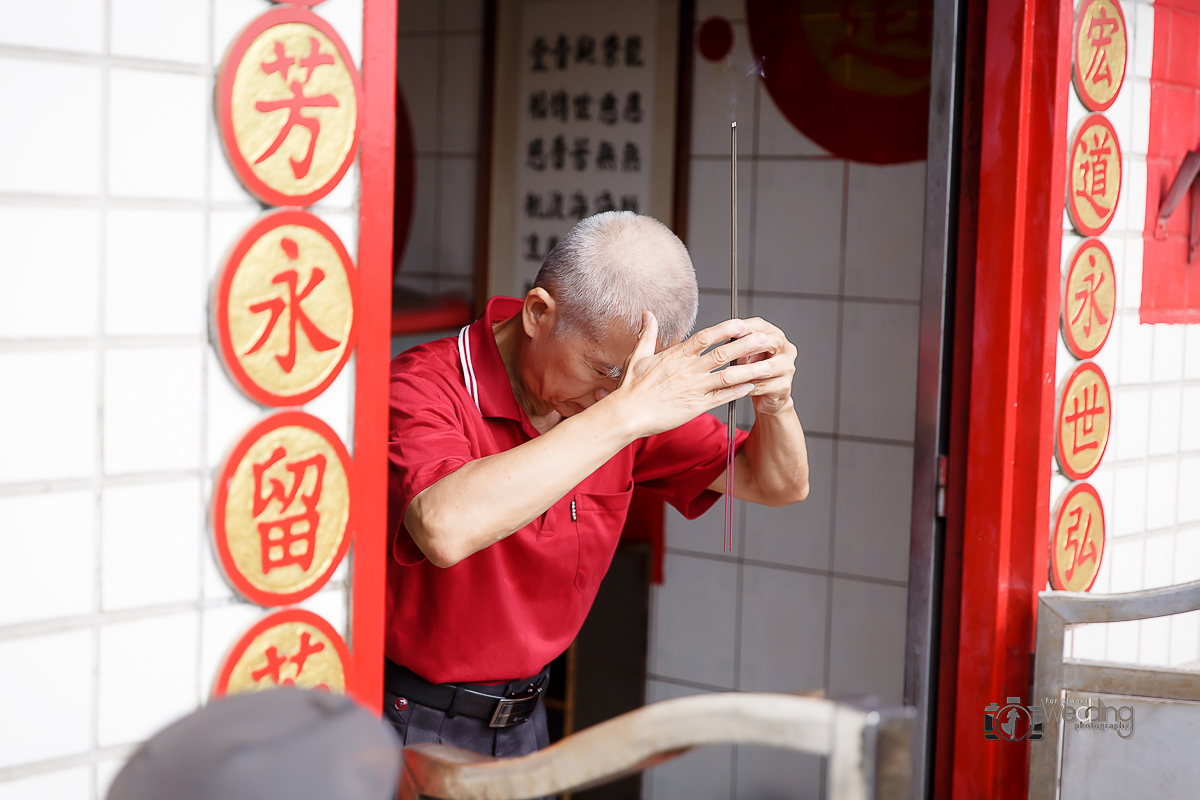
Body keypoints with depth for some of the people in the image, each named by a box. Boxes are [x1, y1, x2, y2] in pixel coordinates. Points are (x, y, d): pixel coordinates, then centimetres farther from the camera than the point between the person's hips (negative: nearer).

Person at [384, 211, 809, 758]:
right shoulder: (424, 388, -21)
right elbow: (445, 529, -42)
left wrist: (774, 400, -18)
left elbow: (778, 485, 5)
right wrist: (621, 416, -40)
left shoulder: (633, 392, -2)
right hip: (408, 722, -6)